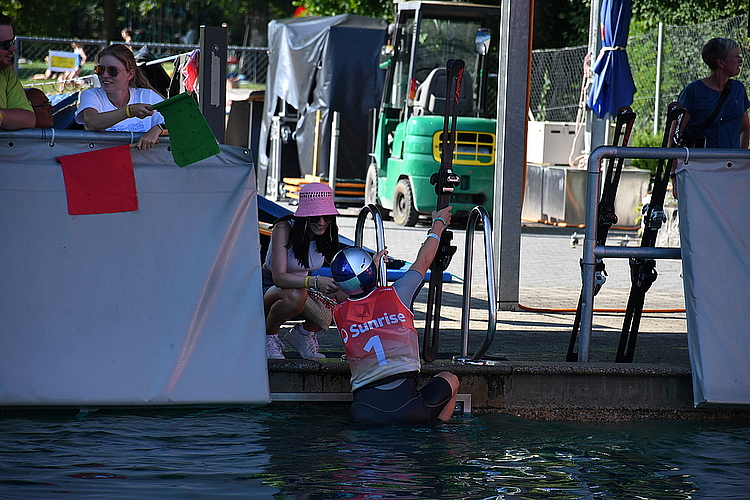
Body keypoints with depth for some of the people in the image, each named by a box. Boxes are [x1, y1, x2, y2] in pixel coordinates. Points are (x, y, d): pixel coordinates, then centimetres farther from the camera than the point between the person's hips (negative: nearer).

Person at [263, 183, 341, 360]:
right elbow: (279, 277, -34)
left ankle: (304, 333, 7)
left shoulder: (330, 232, -7)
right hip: (269, 289, -5)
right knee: (296, 295, -41)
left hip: (303, 288, 5)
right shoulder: (284, 229, -24)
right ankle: (268, 335, -10)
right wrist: (315, 282, -49)